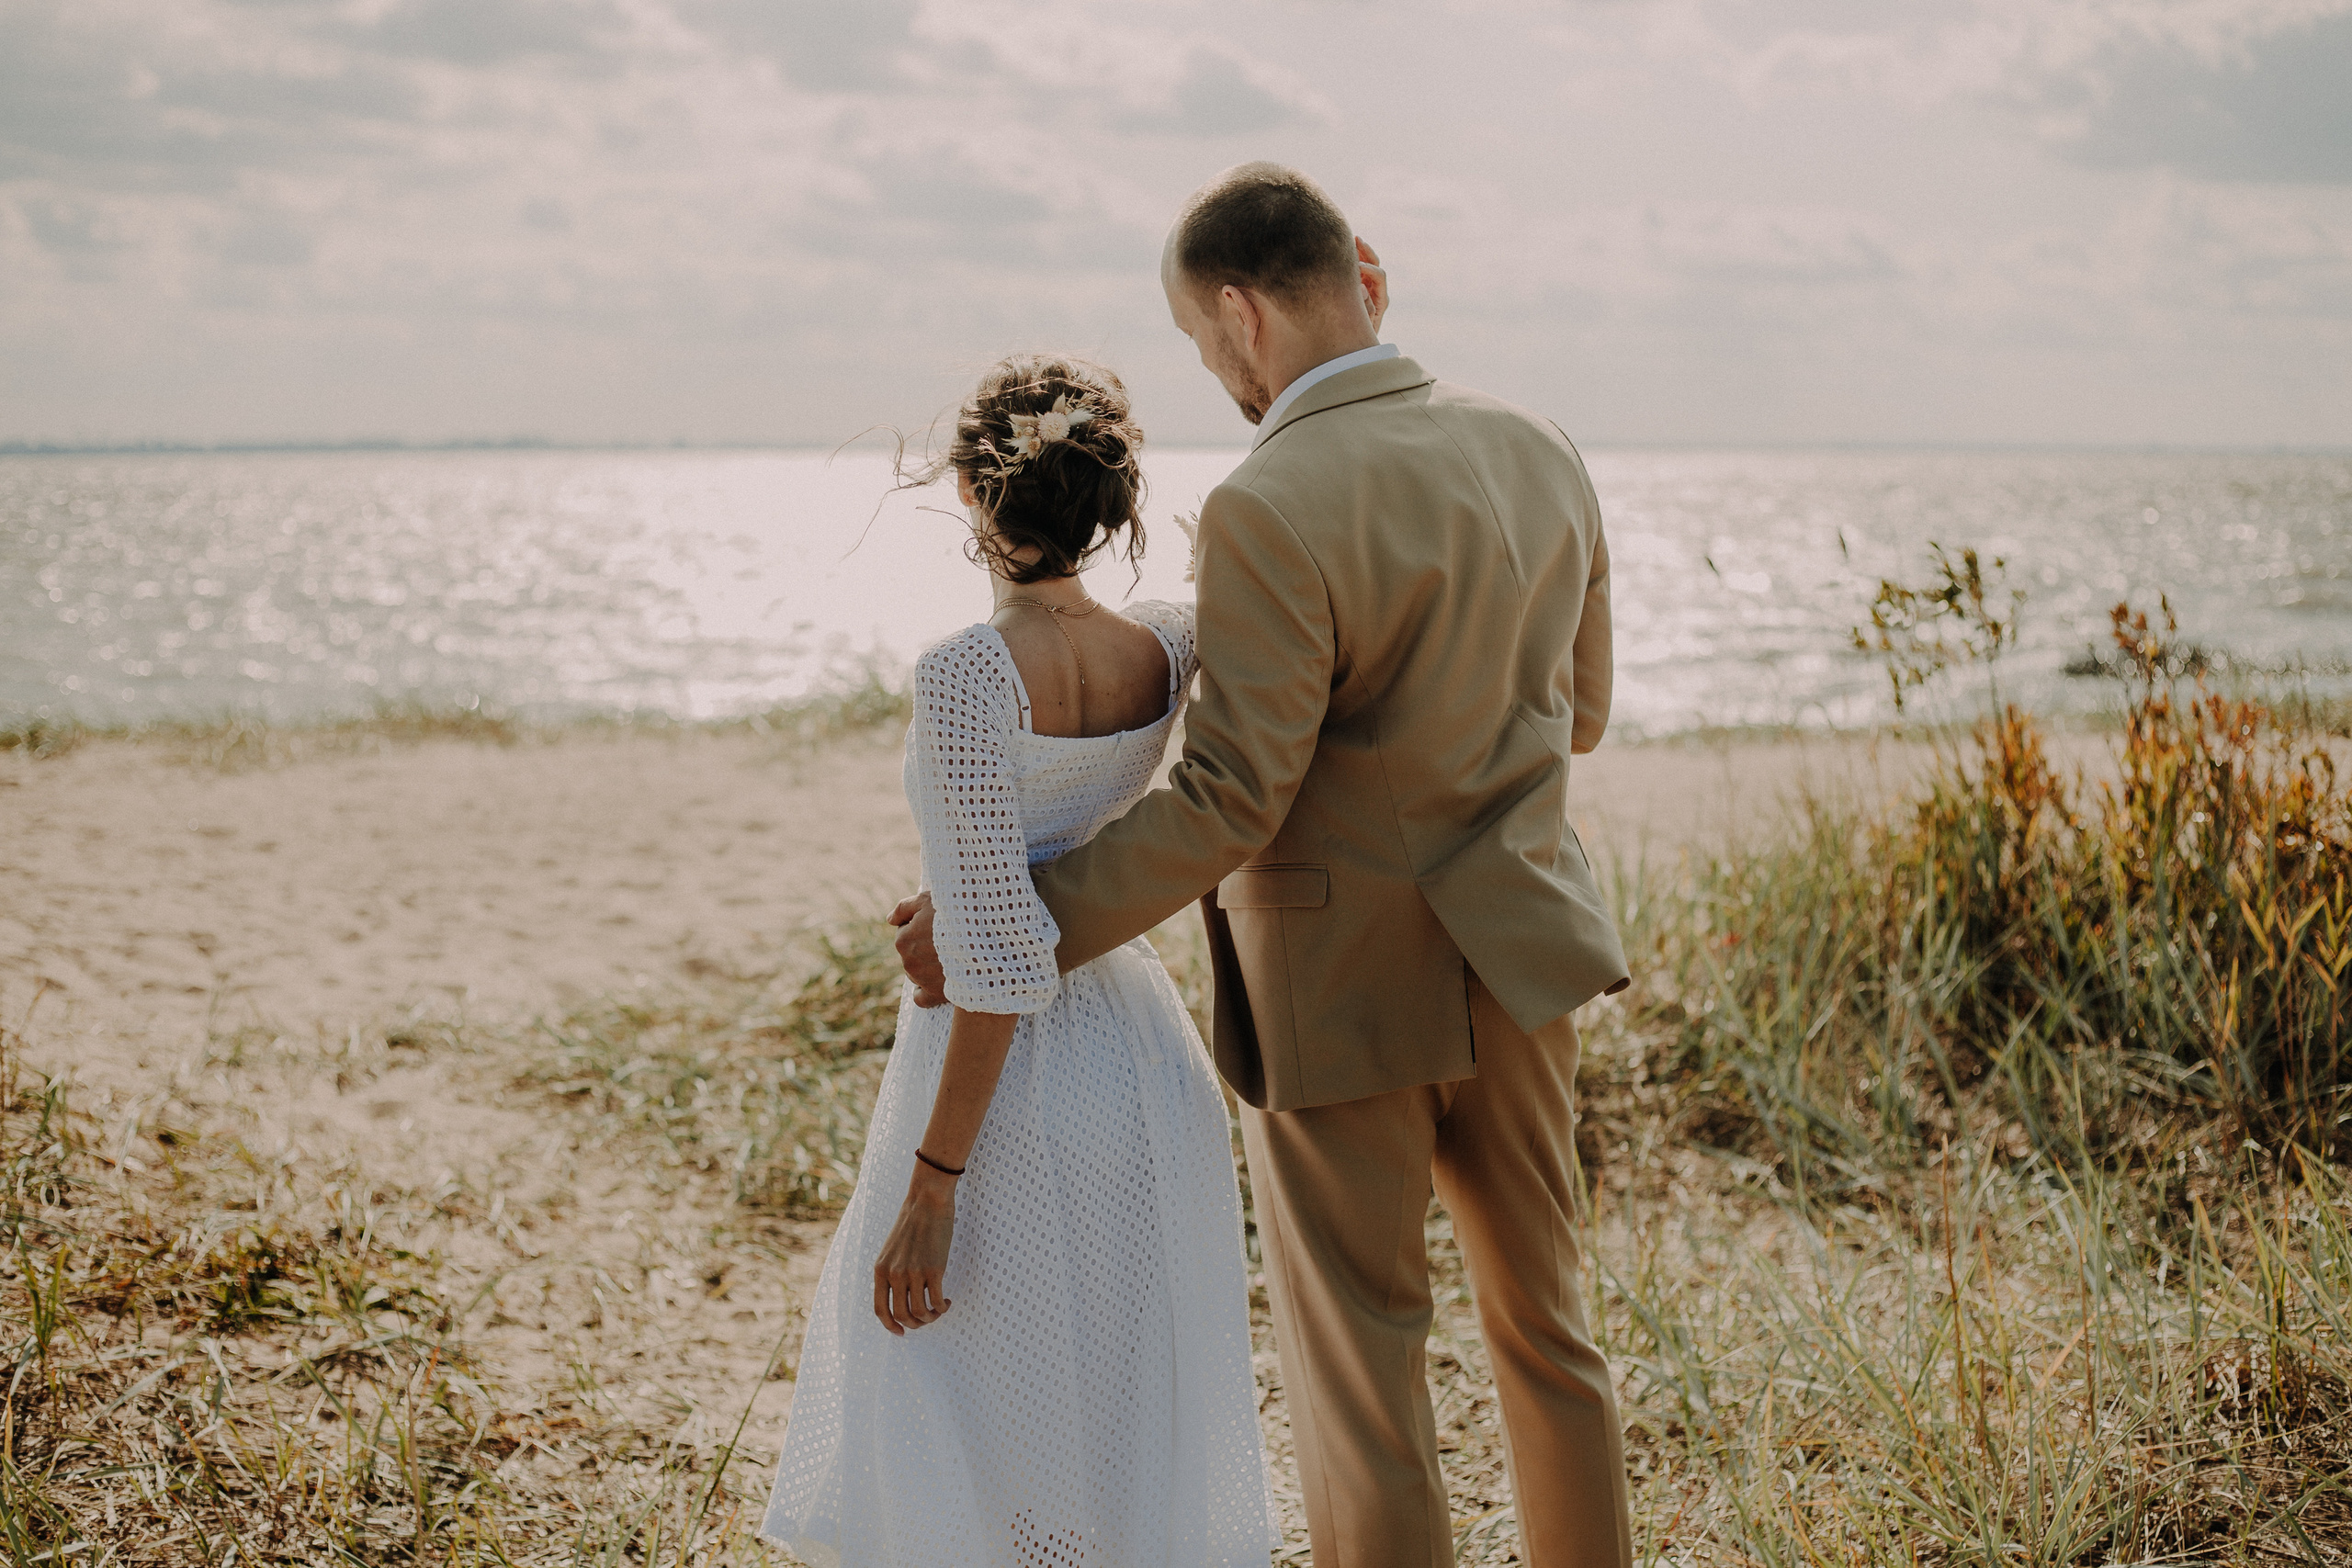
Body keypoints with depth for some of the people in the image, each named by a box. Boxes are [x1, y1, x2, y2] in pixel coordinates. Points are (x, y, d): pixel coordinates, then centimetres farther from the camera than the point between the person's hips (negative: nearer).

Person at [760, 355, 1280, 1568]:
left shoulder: (968, 674, -19)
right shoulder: (1166, 654, -2)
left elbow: (1000, 952, -22)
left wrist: (933, 1184, -18)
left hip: (1007, 1083, -6)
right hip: (1151, 1068, 7)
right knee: (1136, 1448, 19)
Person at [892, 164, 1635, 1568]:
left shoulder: (1271, 513, -22)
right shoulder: (1541, 454, 0)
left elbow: (1229, 804, -22)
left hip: (1344, 987, -7)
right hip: (1514, 948, 7)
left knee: (1361, 1373, 7)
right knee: (1543, 1323, 22)